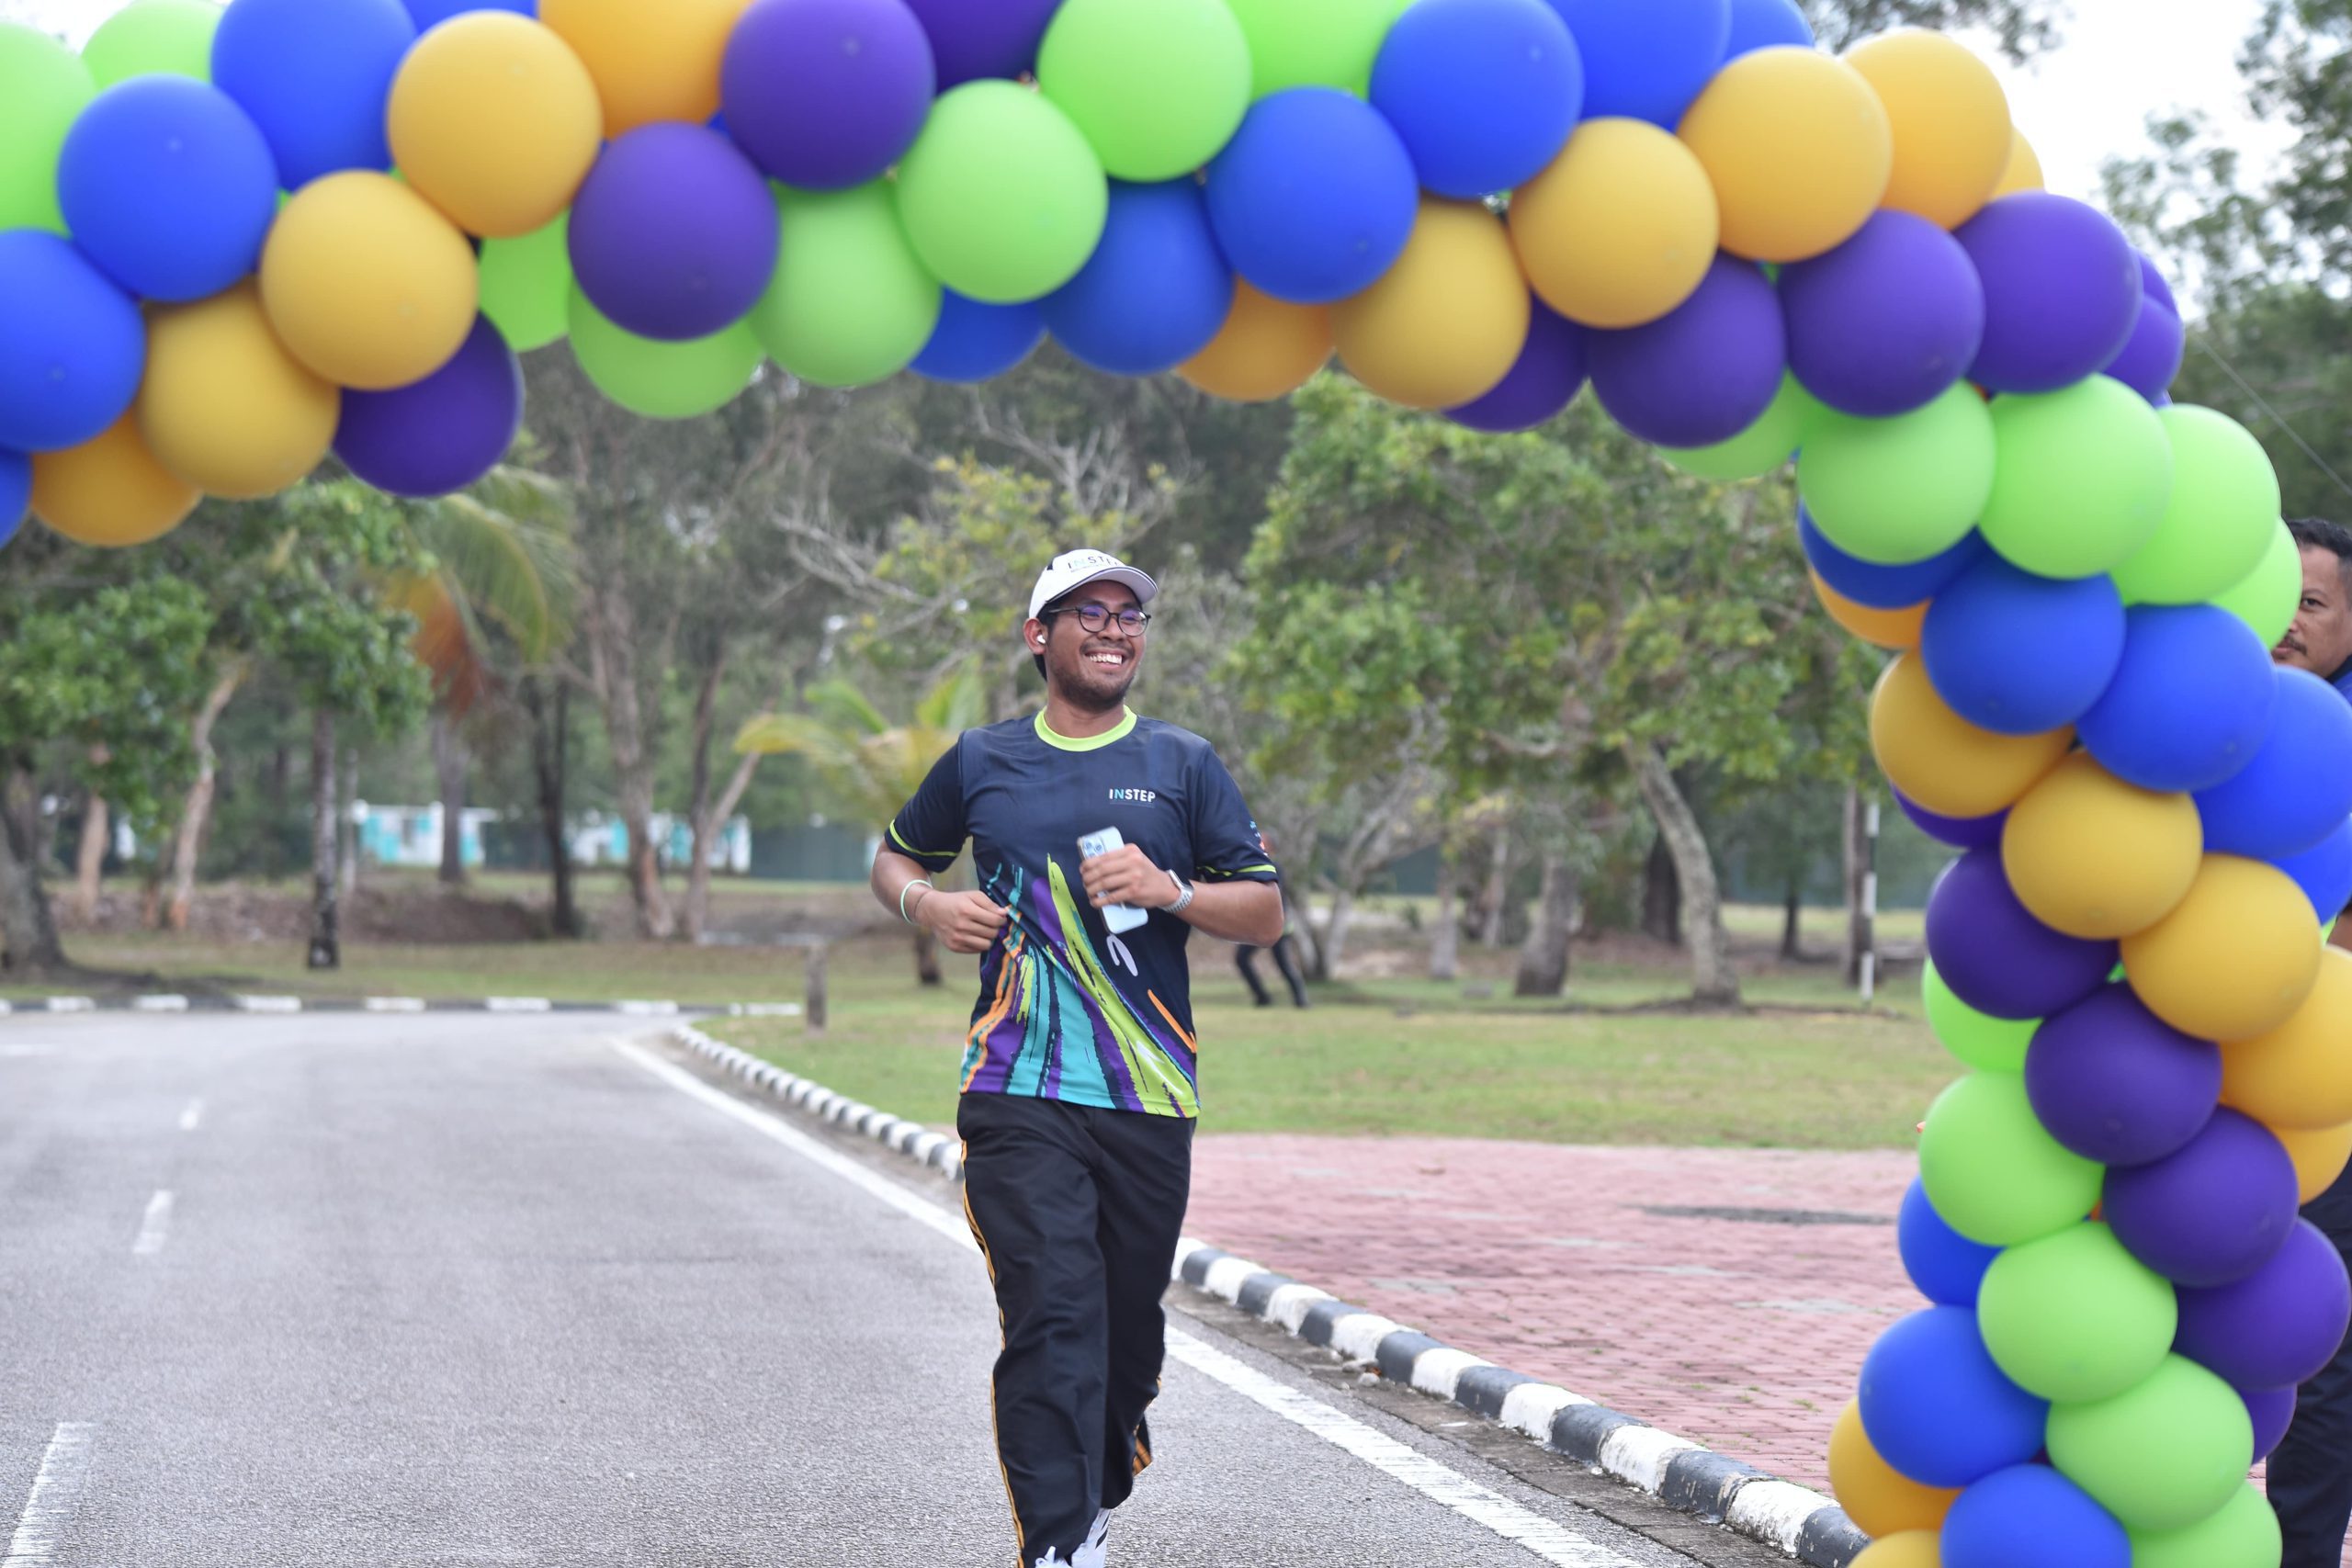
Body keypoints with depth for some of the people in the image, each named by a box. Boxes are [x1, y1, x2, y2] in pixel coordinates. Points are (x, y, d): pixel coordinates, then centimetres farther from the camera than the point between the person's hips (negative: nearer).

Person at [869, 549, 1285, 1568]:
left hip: (1151, 1101, 2)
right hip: (1017, 1098, -2)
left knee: (1128, 1325, 9)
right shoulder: (980, 764, 10)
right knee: (1051, 1319, -15)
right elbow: (896, 856, 26)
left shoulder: (1183, 766, 10)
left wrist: (1171, 890, -11)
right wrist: (925, 904, 3)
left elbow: (1266, 913, 8)